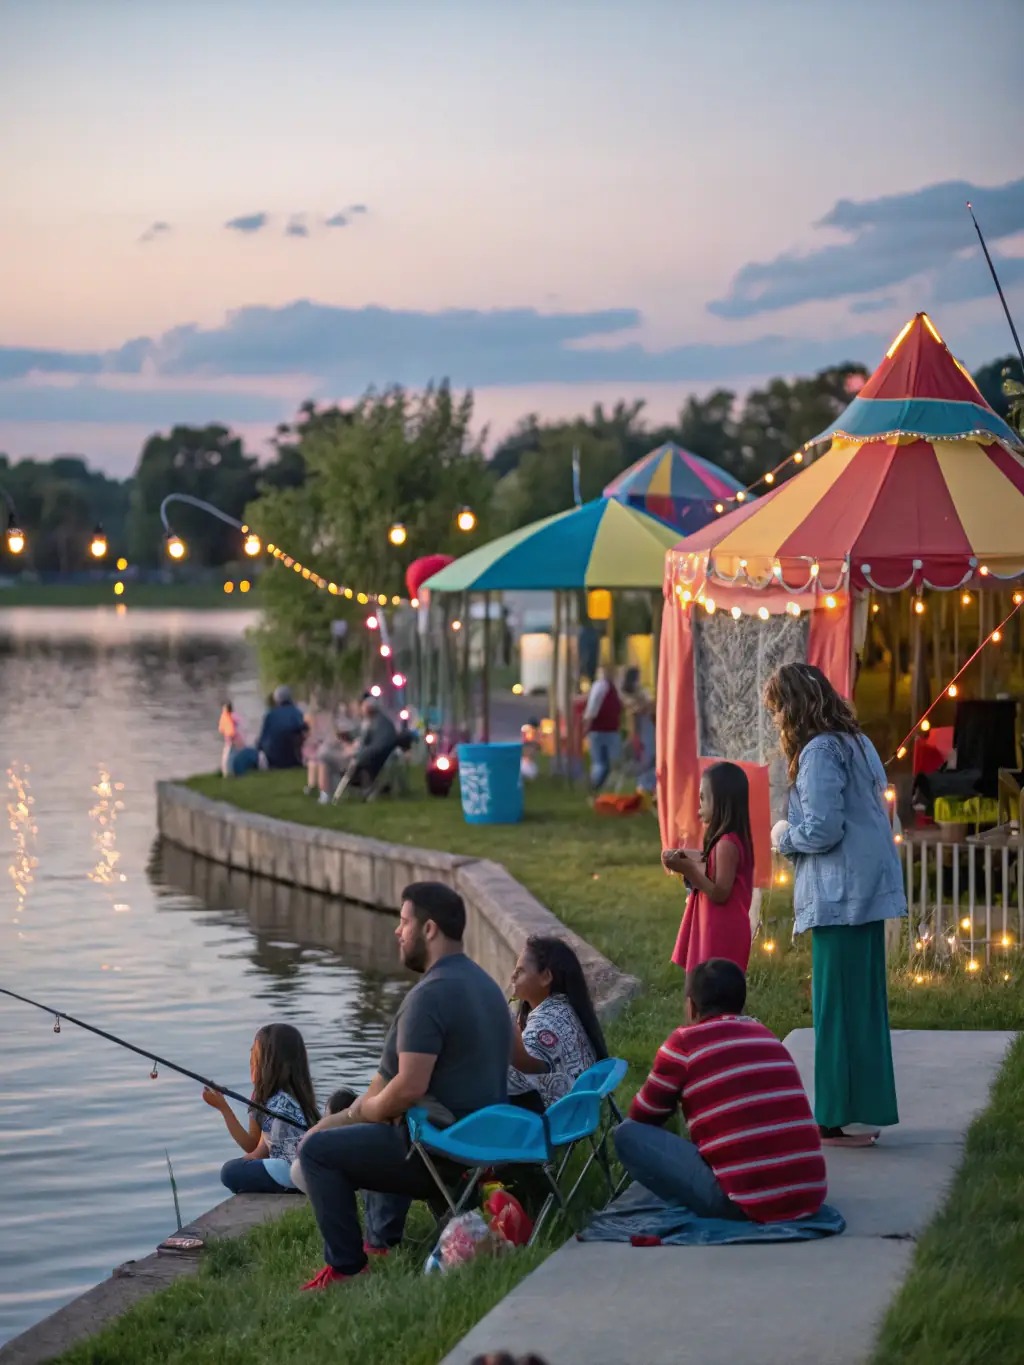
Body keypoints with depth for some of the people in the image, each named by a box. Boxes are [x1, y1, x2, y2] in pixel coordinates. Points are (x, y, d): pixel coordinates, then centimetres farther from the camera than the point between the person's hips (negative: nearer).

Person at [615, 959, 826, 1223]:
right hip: (810, 1196, 7)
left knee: (629, 1135, 4)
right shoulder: (767, 1036, 18)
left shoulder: (685, 1042, 1)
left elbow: (642, 1118, 14)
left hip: (748, 1204, -7)